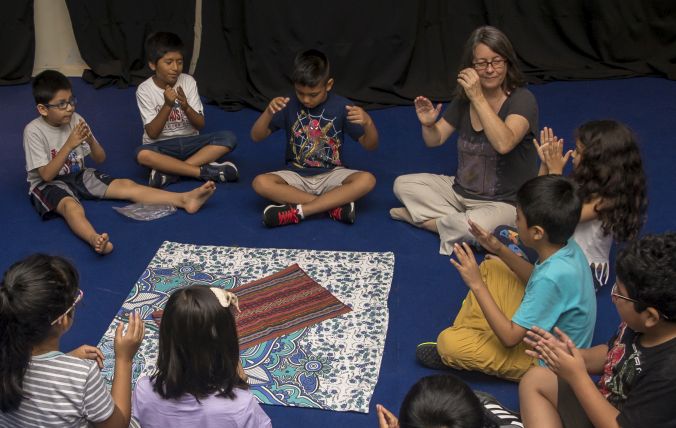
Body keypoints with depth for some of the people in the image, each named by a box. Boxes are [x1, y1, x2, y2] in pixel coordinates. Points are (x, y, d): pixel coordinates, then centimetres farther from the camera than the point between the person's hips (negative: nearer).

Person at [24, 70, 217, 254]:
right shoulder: (34, 131, -16)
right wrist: (69, 145, -31)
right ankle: (95, 240, -70)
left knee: (126, 185, -13)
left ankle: (185, 199, -26)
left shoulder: (75, 120, -2)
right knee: (70, 205, -39)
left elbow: (100, 158, 2)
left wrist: (90, 141, -20)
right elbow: (46, 175, -22)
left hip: (78, 176, 6)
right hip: (47, 184, -5)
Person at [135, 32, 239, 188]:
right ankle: (206, 171, -31)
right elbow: (152, 134, -14)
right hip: (161, 146, -3)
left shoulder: (188, 82, -3)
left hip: (189, 141, 3)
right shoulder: (144, 90, -9)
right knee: (142, 154, -37)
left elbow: (200, 124, -4)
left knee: (229, 138, -22)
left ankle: (170, 171, -28)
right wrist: (167, 105, -27)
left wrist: (186, 106, -25)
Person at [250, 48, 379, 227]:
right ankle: (335, 205, -27)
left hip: (331, 175, -1)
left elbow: (370, 145, -6)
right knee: (260, 183, -28)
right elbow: (256, 137, -5)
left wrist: (368, 122, -28)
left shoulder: (341, 106, -8)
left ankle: (297, 211, -29)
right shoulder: (289, 105, -5)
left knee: (367, 180, -30)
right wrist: (268, 112, -25)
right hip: (297, 175, 1)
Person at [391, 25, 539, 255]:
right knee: (403, 184, -1)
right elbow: (435, 140, 8)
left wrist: (478, 98, -35)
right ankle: (458, 220, -9)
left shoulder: (522, 100, -18)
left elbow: (504, 144, -36)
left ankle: (421, 217, -8)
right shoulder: (464, 98, 2)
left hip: (503, 202, -6)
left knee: (475, 227, -37)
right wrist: (428, 124, -15)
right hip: (461, 190, 7)